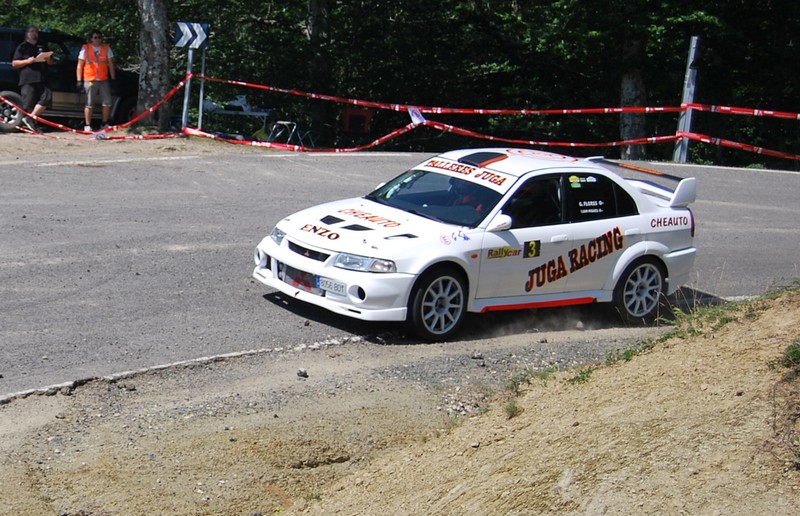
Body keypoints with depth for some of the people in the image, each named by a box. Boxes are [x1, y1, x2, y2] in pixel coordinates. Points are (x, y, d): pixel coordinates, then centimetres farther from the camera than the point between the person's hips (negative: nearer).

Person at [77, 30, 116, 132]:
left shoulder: (106, 48, 9)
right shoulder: (85, 49, 4)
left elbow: (111, 64, 11)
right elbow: (80, 65, 4)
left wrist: (113, 78, 4)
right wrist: (79, 80, -3)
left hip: (104, 80, 2)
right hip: (90, 80, -2)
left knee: (107, 102, 1)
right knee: (89, 104, 0)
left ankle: (105, 124, 15)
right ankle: (87, 125, 6)